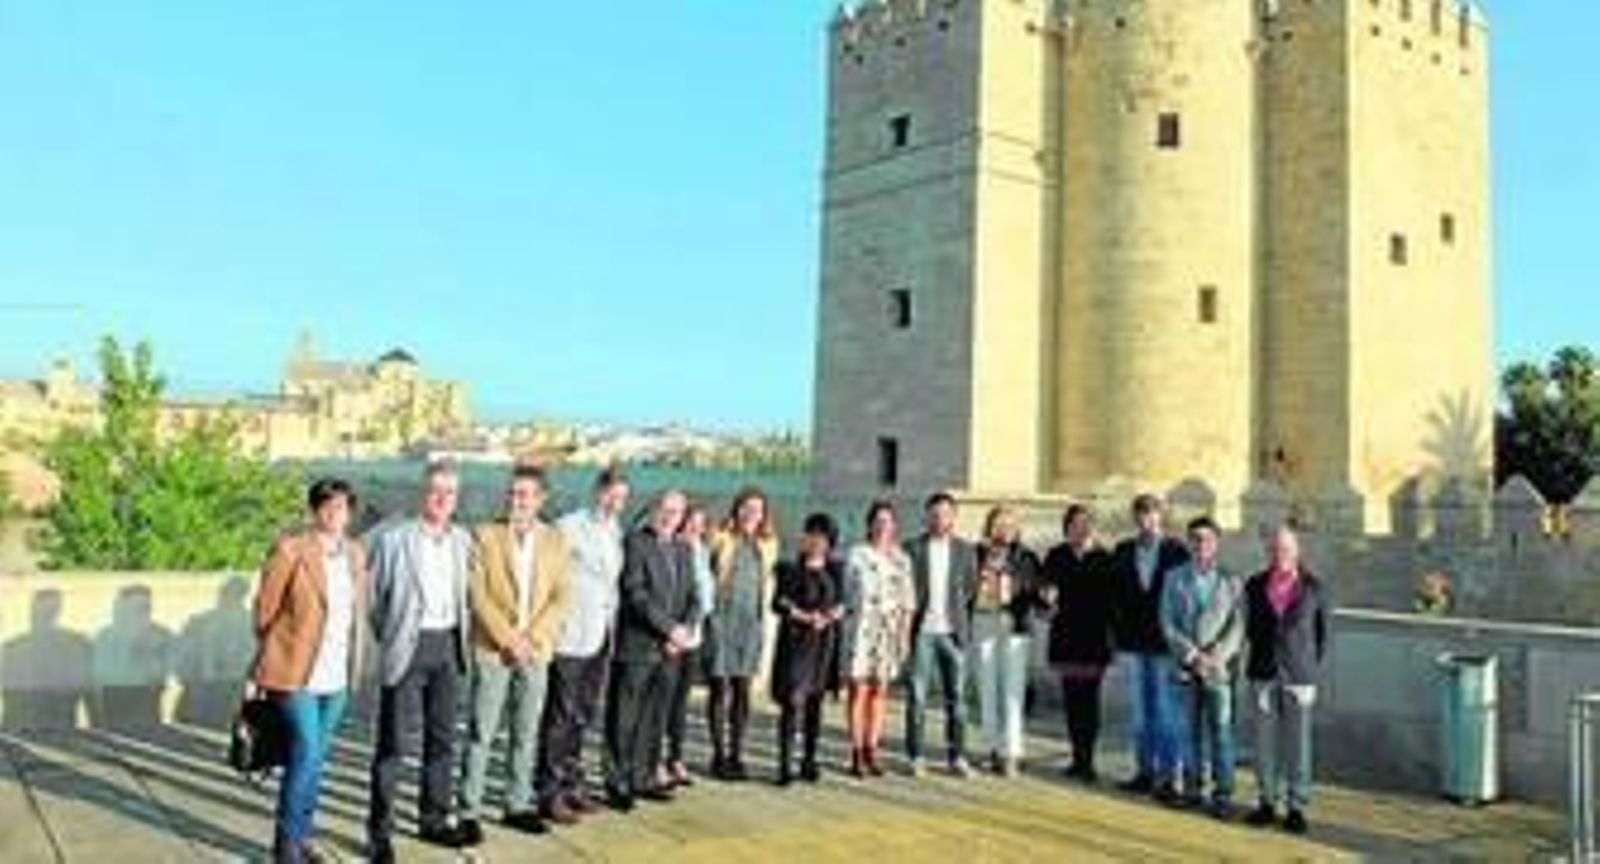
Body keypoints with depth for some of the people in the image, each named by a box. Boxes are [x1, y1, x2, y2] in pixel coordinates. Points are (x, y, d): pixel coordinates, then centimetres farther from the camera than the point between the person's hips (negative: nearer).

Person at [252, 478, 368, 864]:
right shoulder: (290, 549, -10)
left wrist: (353, 665, 13)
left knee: (315, 758, 13)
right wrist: (275, 653, 6)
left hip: (336, 674, 6)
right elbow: (264, 609, -3)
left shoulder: (355, 553, 8)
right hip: (296, 671, -5)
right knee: (306, 753, -9)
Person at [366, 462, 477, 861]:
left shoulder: (462, 540, 8)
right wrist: (389, 638, 2)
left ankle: (434, 819, 26)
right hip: (407, 647, -5)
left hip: (448, 647, 5)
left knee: (443, 738, 13)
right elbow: (375, 595, -1)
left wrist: (464, 636, 8)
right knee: (392, 742, 1)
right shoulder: (393, 539, -8)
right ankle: (380, 830, 11)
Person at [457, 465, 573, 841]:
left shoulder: (554, 539, 6)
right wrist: (507, 638, -13)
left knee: (526, 734, 10)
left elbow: (561, 596, 2)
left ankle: (519, 806, 21)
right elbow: (478, 594, -7)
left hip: (536, 651, 3)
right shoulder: (486, 535, -2)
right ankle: (469, 811, 8)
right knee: (481, 733, 0)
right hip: (492, 650, -3)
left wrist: (532, 637, -9)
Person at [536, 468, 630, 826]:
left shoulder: (616, 532, 12)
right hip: (569, 637, -7)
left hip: (600, 638, 7)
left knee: (583, 716, 14)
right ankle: (549, 793, 8)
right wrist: (554, 624, -13)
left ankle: (571, 785, 25)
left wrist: (611, 621, 12)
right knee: (560, 718, 0)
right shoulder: (568, 528, -10)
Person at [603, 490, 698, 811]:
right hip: (636, 646, -6)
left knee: (655, 720, 10)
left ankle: (643, 779, 20)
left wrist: (683, 630, -4)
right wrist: (670, 627, -15)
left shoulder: (683, 550, 15)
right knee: (624, 721, 1)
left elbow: (692, 597, 13)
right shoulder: (635, 543, -6)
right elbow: (636, 593, -15)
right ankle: (617, 784, 10)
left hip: (668, 650, 6)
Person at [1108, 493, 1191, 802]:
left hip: (1165, 642, -4)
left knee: (1165, 711, -2)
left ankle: (1168, 776, 5)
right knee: (1140, 711, 11)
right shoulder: (1123, 552, 7)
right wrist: (1119, 631, 3)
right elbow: (1116, 595, 10)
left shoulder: (1176, 551, -4)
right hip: (1133, 643, 4)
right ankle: (1146, 771, 20)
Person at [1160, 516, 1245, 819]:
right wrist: (1192, 655, -9)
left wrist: (1216, 657, -13)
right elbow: (1168, 623, 2)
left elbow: (1238, 626, -2)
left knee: (1221, 730, -3)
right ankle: (1193, 788, 18)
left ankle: (1223, 795, 3)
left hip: (1219, 667, -2)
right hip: (1186, 667, 2)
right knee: (1192, 730, 8)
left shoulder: (1231, 581, 2)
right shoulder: (1175, 578, 5)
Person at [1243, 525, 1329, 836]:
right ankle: (1268, 802, 19)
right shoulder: (1255, 586, 3)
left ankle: (1297, 807, 13)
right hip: (1264, 675, 2)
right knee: (1265, 741, 7)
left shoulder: (1313, 588, -2)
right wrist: (1262, 657, 11)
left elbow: (1322, 634, 6)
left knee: (1297, 743, 3)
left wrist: (1311, 668, 3)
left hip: (1299, 677, -2)